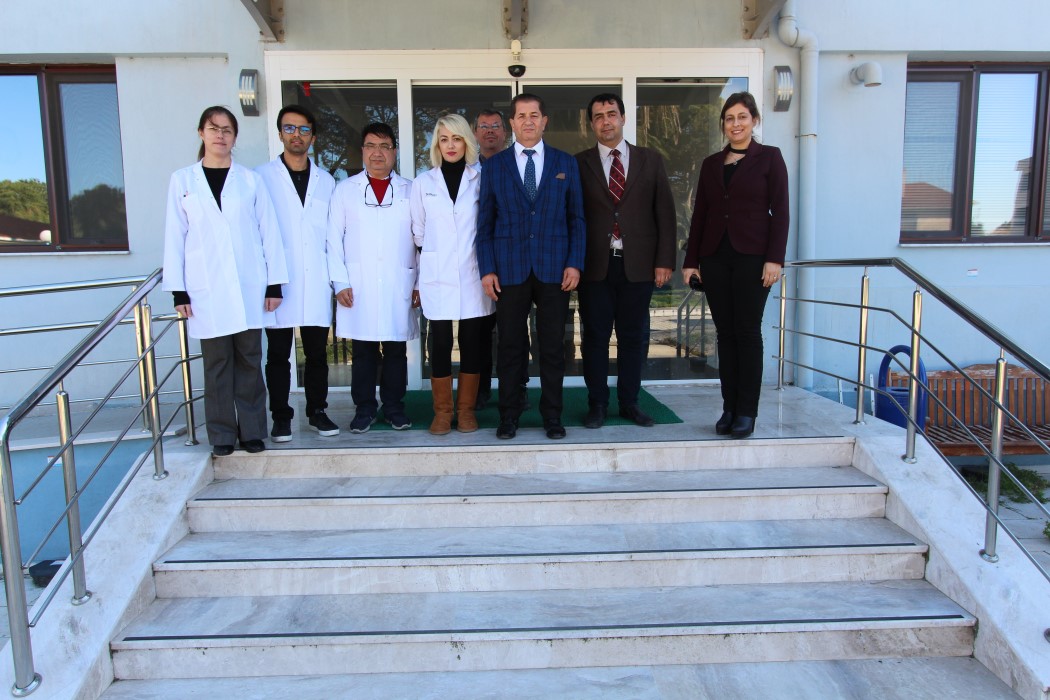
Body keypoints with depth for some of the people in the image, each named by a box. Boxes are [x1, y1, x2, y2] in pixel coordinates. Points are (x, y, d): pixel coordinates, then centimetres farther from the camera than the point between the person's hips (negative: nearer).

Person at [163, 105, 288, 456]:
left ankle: (252, 431, 15)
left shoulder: (251, 180, 6)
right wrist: (178, 290, -1)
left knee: (249, 360, 5)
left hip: (250, 285, 0)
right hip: (206, 288, 0)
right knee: (216, 363, 4)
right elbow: (174, 236, 4)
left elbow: (269, 232, 5)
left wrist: (274, 282, 0)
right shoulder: (182, 180, 6)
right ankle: (222, 434, 15)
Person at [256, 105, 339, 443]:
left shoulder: (325, 181, 13)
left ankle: (317, 411, 21)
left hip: (316, 282, 2)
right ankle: (280, 416, 15)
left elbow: (333, 232, 11)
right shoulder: (262, 177, 3)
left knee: (317, 352, 8)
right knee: (278, 354, 5)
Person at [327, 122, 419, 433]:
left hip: (399, 287, 0)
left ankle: (394, 407, 17)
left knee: (396, 350, 5)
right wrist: (340, 282, -3)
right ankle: (364, 408, 15)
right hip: (358, 287, 0)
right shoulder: (345, 190, 9)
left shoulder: (410, 191, 9)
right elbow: (334, 239, 5)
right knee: (363, 351, 3)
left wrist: (420, 283, 1)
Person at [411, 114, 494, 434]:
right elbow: (418, 234, 12)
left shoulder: (481, 179, 5)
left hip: (473, 276, 0)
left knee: (472, 343, 3)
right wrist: (417, 279, 10)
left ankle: (466, 409, 15)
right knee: (441, 344, 1)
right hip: (438, 277, 0)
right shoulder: (423, 183, 9)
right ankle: (442, 411, 12)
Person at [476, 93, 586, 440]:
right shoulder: (494, 166, 8)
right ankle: (508, 415, 16)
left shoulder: (566, 163, 9)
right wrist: (487, 269, -3)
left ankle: (552, 415, 17)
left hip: (554, 270, 1)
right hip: (510, 271, 0)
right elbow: (485, 223, 6)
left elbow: (576, 217, 7)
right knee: (511, 347, 4)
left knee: (552, 347, 5)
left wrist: (575, 263, -3)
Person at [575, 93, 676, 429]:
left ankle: (629, 402, 20)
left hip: (638, 265, 1)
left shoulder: (650, 160, 9)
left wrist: (665, 260, -2)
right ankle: (597, 404, 16)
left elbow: (665, 212, 6)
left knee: (634, 337, 7)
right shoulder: (579, 163, 5)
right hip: (595, 265, -1)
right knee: (595, 337, 4)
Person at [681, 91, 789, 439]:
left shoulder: (769, 157, 3)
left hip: (752, 255, -4)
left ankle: (747, 412, 6)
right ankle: (729, 408, 13)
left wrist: (775, 258, -12)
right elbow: (700, 214, 12)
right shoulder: (711, 163, 14)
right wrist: (691, 260, 7)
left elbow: (779, 211, -3)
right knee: (725, 333, 5)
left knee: (748, 332, -2)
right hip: (715, 257, 4)